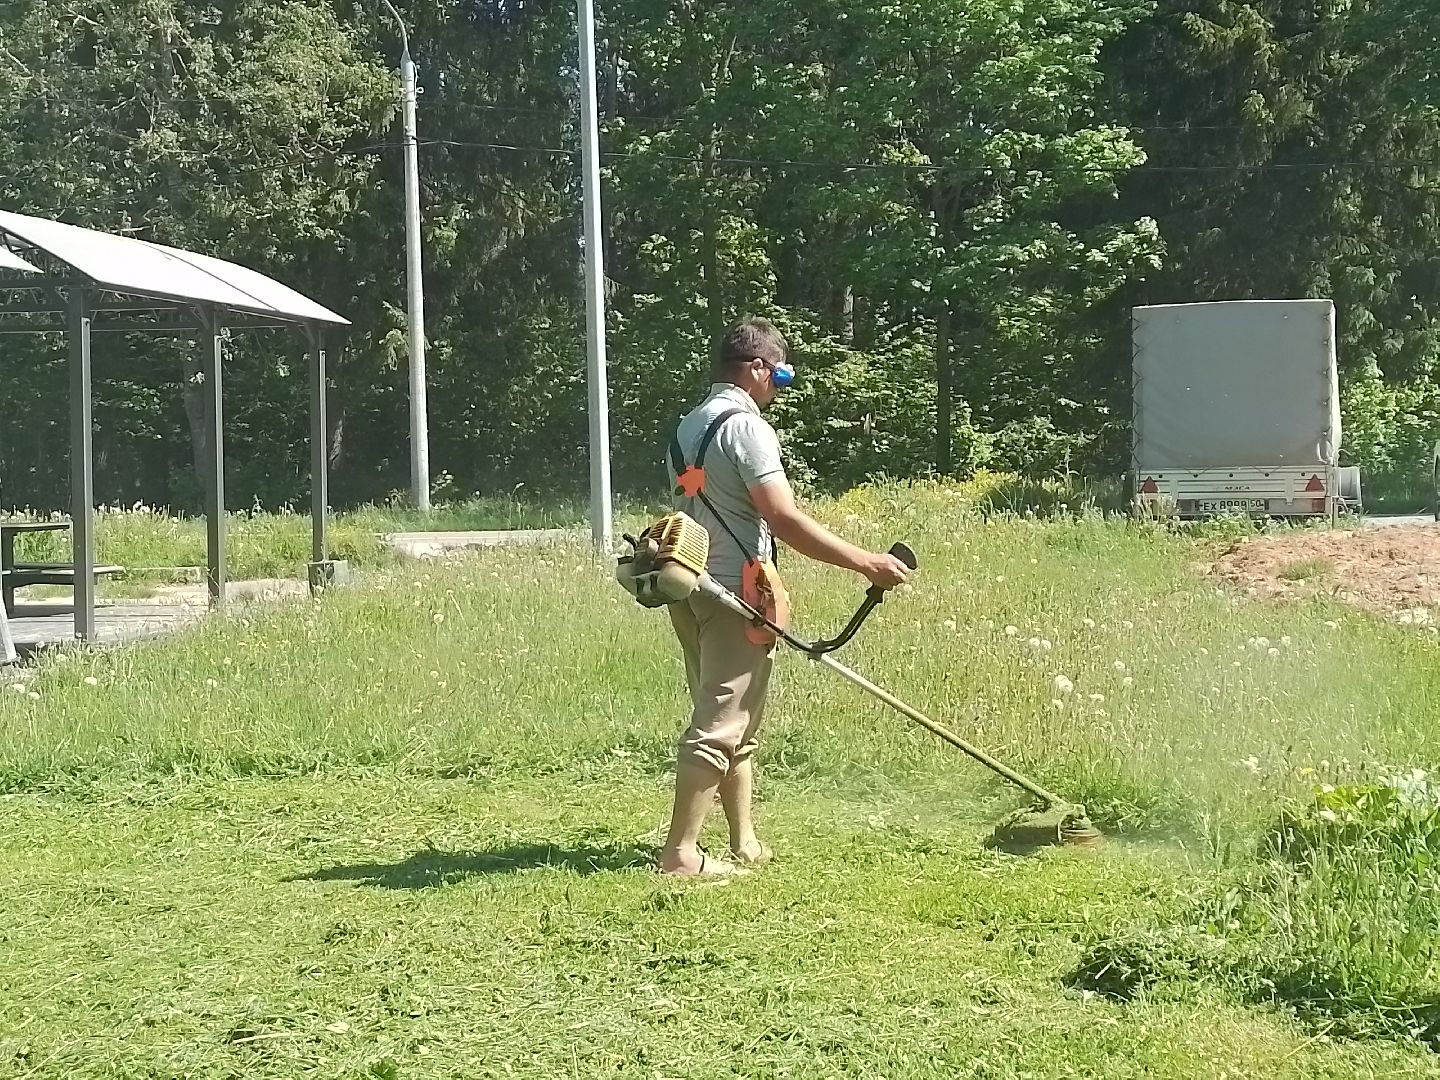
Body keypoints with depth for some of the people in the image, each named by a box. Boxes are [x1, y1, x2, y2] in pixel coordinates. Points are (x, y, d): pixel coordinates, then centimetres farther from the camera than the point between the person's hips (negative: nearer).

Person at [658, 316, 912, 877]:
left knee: (733, 723, 15)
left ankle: (745, 843, 20)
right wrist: (864, 562, -18)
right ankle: (680, 851, -9)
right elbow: (784, 519, -20)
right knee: (720, 724, -8)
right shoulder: (745, 426, -13)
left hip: (692, 590, 9)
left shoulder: (687, 426, 16)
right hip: (735, 593, -9)